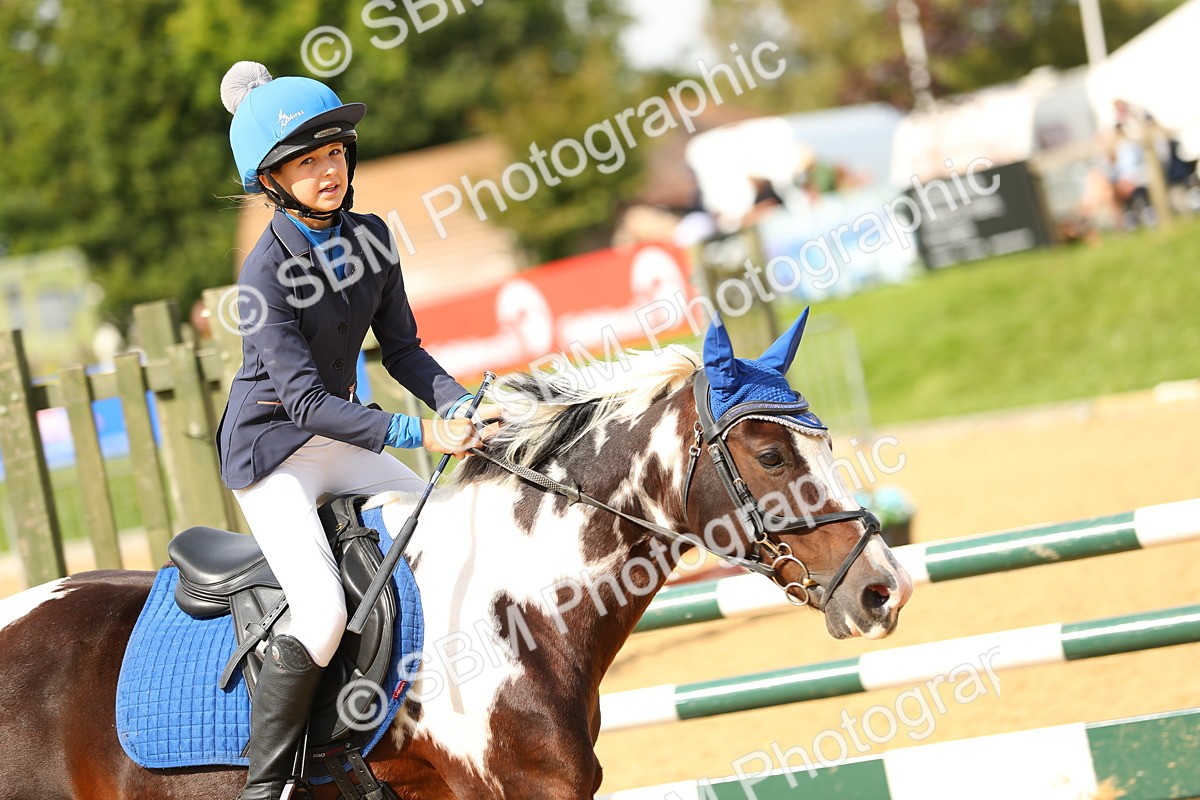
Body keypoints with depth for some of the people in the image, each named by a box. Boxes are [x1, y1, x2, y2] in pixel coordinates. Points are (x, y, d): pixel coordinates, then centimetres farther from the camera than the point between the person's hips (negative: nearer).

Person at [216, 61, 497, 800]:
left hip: (343, 438, 8)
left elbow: (402, 349, 5)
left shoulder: (371, 239, -1)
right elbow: (305, 400, -26)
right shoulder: (266, 275, -22)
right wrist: (418, 433, -31)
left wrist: (462, 407, -13)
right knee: (324, 615, -23)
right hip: (272, 452, -8)